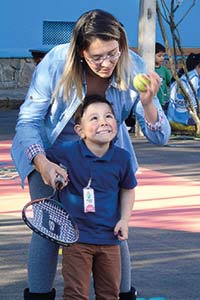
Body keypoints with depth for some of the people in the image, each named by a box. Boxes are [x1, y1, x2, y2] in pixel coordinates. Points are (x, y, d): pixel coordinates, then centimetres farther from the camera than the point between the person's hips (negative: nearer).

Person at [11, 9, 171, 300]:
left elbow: (159, 137, -19)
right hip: (51, 152, -2)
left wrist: (147, 103, -40)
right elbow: (28, 120, -21)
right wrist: (42, 163, -38)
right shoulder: (56, 62, -29)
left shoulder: (133, 69, -23)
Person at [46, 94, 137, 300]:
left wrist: (124, 219, 3)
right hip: (77, 236, -3)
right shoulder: (67, 153, -12)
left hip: (109, 237, 3)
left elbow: (127, 189, 13)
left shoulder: (122, 157, -3)